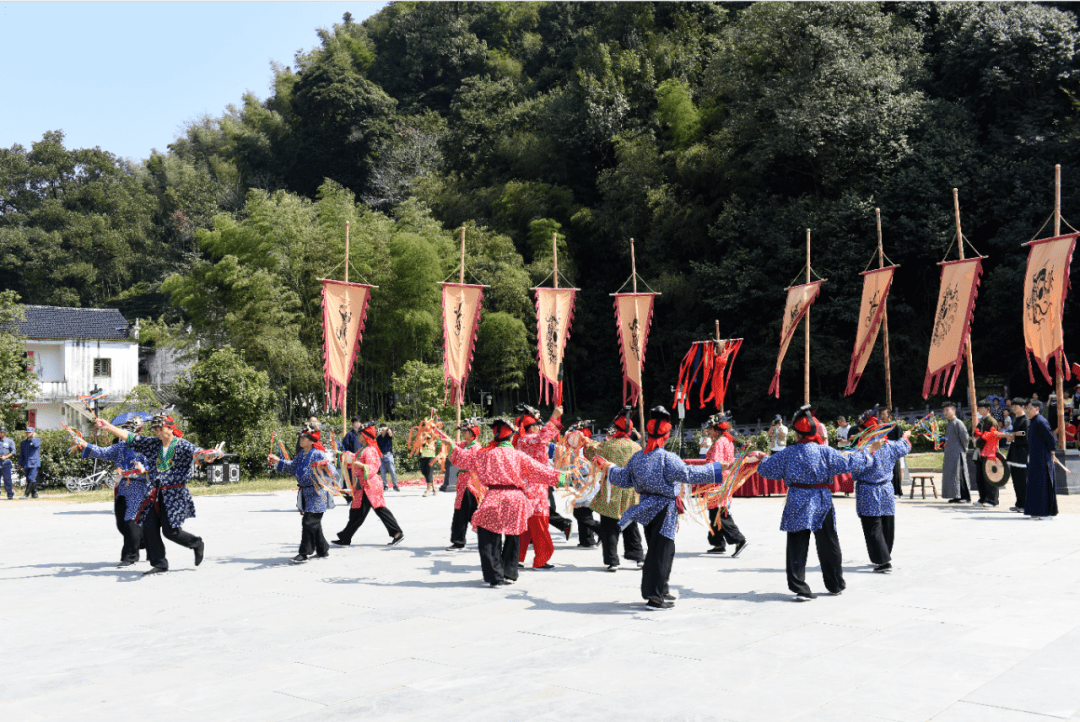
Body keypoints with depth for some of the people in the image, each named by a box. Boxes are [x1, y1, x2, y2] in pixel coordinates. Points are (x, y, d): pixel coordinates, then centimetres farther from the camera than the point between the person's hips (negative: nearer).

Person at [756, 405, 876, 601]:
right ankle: (835, 585, 27)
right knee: (828, 545, 15)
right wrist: (869, 451, 14)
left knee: (797, 548, 4)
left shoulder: (787, 454, -4)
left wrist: (763, 460, 29)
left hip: (797, 504, -1)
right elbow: (848, 463, 0)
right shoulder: (826, 452, -5)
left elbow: (765, 469, 5)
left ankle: (800, 588, -3)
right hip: (822, 503, 1)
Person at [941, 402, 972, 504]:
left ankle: (965, 496, -1)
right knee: (949, 475, 8)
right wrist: (945, 454, 17)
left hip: (957, 453, -9)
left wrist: (964, 450, -3)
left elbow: (965, 437, -10)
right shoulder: (948, 424, 15)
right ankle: (956, 496, 14)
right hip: (949, 454, 9)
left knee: (959, 474, -7)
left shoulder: (958, 423, -11)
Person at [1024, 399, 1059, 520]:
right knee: (1035, 484, 11)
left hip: (1042, 459, -10)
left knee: (1044, 484, -5)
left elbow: (1051, 439, -17)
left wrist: (1051, 454, -10)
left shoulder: (1041, 421, -16)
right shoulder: (1031, 422, 14)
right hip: (1034, 459, 10)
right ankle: (1038, 511, 17)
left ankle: (1048, 512, 0)